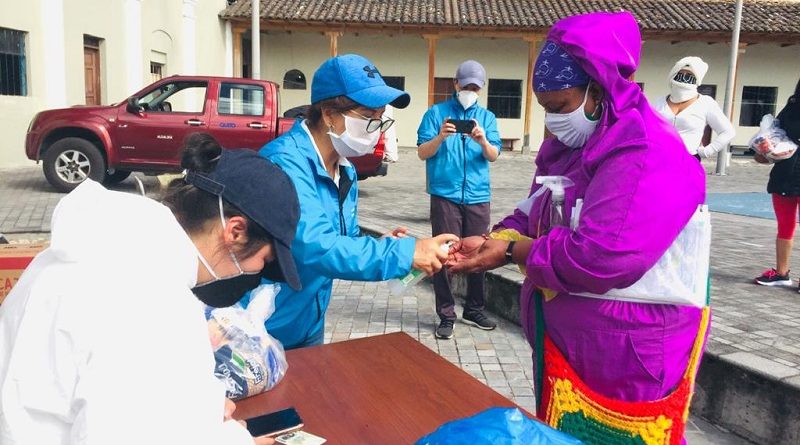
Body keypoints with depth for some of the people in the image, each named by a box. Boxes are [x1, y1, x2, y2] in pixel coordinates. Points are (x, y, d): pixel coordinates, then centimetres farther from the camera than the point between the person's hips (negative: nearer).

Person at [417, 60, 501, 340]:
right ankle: (446, 316, 8)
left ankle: (474, 311, 23)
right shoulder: (436, 113, 5)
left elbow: (494, 156, 1)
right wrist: (440, 137, -19)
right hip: (445, 195, -2)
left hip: (478, 196, 3)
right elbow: (422, 153, 0)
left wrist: (483, 142, -21)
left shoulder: (487, 117, 12)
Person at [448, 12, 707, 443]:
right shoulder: (570, 147, 8)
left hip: (626, 353, -9)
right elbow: (534, 216, 10)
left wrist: (510, 253, -21)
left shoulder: (647, 158, -24)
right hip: (564, 339, 9)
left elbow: (599, 259, -33)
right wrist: (491, 239, -11)